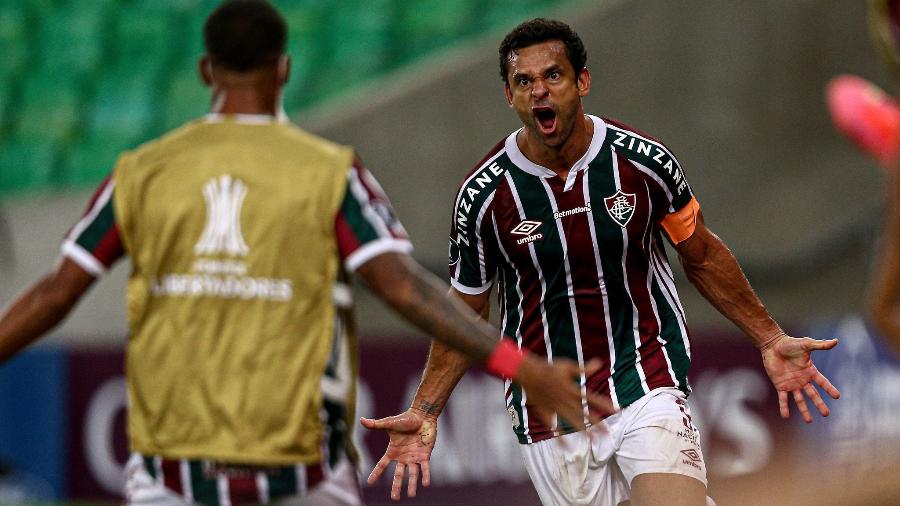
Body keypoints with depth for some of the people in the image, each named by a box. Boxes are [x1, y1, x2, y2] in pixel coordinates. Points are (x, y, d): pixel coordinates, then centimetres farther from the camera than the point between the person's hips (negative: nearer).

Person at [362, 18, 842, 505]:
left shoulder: (644, 160, -5)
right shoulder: (483, 194, -6)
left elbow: (703, 256, 11)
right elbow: (466, 310, 7)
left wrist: (769, 340, 10)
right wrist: (424, 412, 1)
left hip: (647, 381, -1)